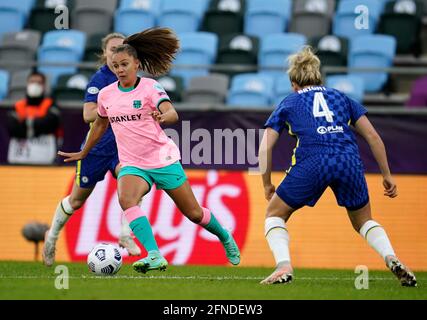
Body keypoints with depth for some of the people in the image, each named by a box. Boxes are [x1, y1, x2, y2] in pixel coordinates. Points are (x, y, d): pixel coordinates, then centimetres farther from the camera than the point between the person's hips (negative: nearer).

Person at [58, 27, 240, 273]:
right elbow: (100, 125, 22)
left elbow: (172, 114, -26)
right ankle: (155, 257, -39)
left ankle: (225, 237, 38)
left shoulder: (150, 87, -10)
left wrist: (163, 117, -49)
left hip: (164, 160, -3)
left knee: (194, 213, 6)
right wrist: (83, 153, 31)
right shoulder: (106, 95, 3)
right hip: (132, 164, 3)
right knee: (126, 199, -31)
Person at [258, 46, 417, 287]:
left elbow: (265, 148, 14)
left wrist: (267, 185, 25)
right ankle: (392, 259, -2)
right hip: (350, 160, 2)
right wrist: (387, 175, 24)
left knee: (275, 214, 19)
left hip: (312, 162, -2)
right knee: (364, 221, 25)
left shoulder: (289, 104, 23)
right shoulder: (342, 98, 27)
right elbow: (373, 136, 19)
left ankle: (284, 267, -5)